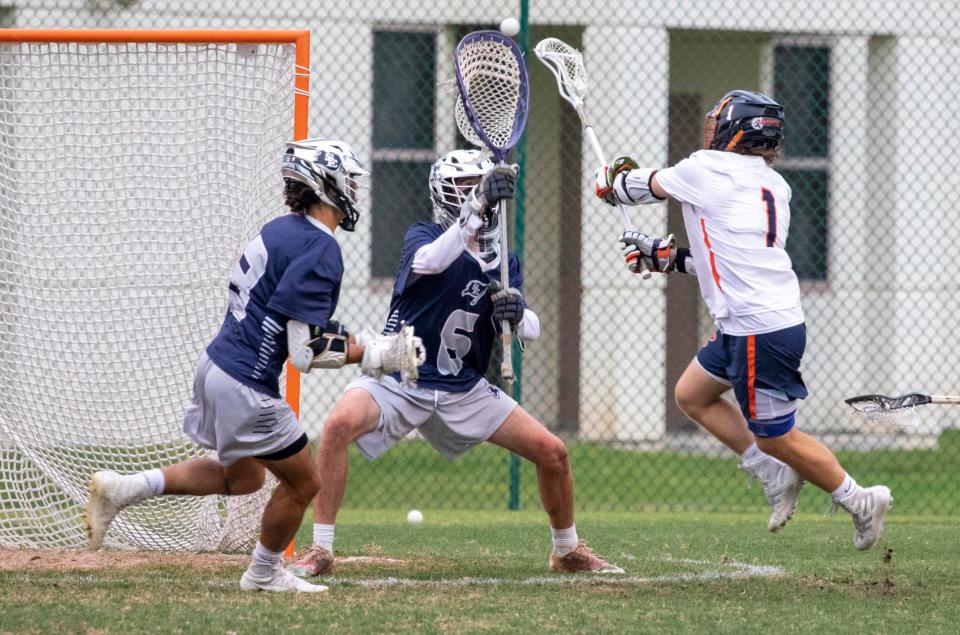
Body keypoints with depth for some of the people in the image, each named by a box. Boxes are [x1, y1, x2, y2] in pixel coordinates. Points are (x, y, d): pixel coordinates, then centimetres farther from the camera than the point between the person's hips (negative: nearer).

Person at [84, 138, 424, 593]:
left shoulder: (280, 230, 9)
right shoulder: (320, 249, -19)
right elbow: (305, 353, -22)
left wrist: (363, 344, 13)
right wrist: (375, 355, -14)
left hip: (217, 365, 9)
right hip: (245, 388, -9)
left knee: (243, 476, 27)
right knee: (302, 482, 9)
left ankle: (122, 490, 20)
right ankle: (265, 574, 28)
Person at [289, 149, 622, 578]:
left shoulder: (503, 263, 7)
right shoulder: (423, 236, -6)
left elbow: (532, 330, -4)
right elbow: (429, 261, -32)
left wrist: (517, 314, -27)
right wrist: (475, 209, -42)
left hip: (464, 390, 5)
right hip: (398, 378, -4)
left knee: (552, 452, -2)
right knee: (340, 424, -33)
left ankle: (568, 552, 24)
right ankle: (320, 552, -25)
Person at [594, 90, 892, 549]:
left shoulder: (707, 169, -10)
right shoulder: (775, 186, 13)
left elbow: (642, 186, 8)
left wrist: (614, 181, 30)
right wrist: (667, 258, 24)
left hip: (759, 333, -9)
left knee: (775, 438, 1)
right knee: (692, 395, 20)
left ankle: (860, 501, 10)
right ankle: (776, 476, 18)